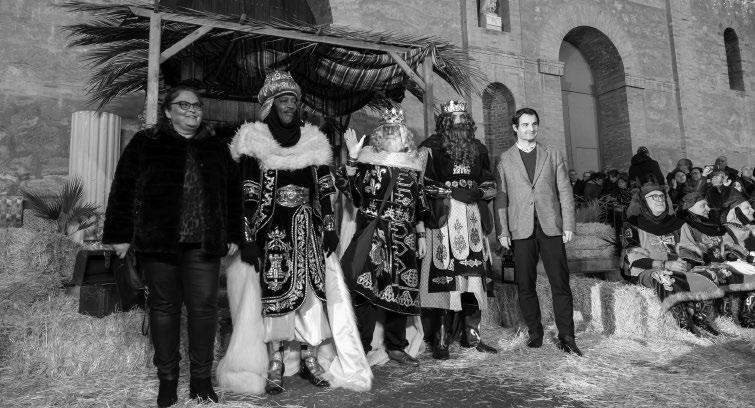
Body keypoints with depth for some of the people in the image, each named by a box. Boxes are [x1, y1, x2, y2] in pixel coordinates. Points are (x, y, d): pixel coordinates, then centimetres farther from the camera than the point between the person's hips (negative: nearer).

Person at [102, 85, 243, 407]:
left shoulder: (217, 148, 12)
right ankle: (167, 379, 19)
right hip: (158, 241, -1)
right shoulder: (145, 144, 5)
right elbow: (124, 190, 2)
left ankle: (201, 378, 14)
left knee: (204, 307, 1)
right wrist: (120, 234, -2)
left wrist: (233, 235, 7)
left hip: (204, 243, 2)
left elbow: (233, 193, 12)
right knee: (164, 307, 6)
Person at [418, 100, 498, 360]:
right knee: (444, 277, -9)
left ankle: (471, 335, 14)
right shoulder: (431, 148, 2)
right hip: (444, 220, -5)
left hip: (473, 220, 5)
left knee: (475, 277, 3)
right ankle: (441, 340, -2)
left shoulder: (478, 149, 17)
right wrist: (453, 192, -11)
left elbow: (491, 184, 18)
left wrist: (479, 193, -3)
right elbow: (422, 183, -4)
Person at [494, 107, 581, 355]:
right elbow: (500, 198, 5)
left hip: (551, 227, 1)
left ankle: (566, 337, 6)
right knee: (525, 285, 3)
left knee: (560, 283, -2)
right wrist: (502, 231, -2)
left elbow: (565, 192, 9)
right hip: (521, 230, 0)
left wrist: (569, 225, 0)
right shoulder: (504, 160, 9)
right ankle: (534, 333, 17)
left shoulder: (553, 156, 13)